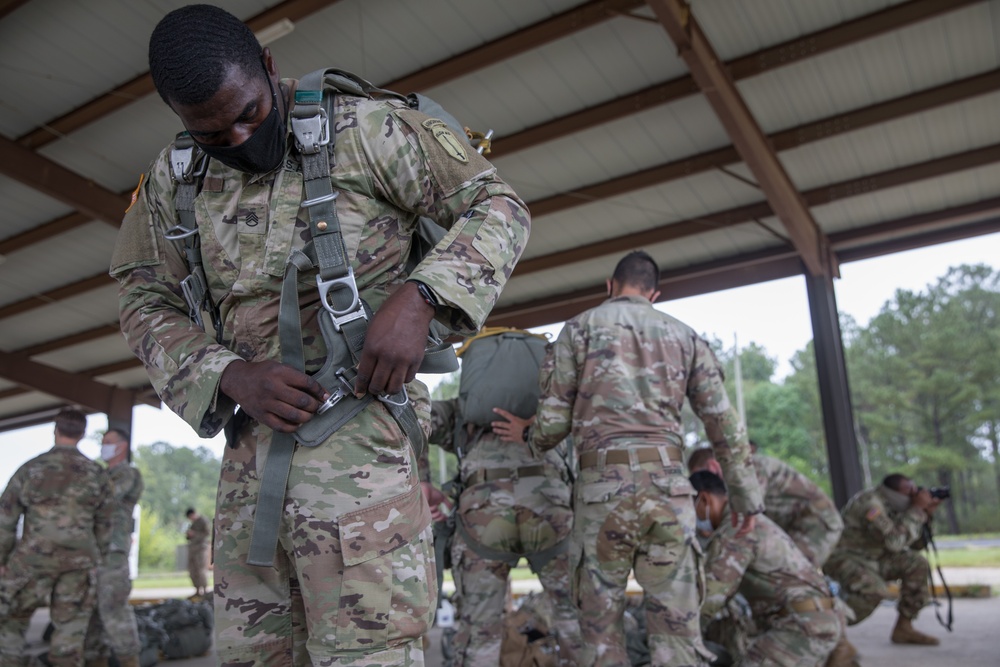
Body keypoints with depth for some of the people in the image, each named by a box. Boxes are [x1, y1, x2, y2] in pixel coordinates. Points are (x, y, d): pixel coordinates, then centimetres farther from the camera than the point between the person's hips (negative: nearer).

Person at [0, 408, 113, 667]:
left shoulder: (30, 469, -4)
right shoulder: (96, 474, 0)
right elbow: (104, 525, 7)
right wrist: (96, 562, 18)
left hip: (34, 561, -1)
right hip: (78, 563, 1)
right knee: (69, 634, 6)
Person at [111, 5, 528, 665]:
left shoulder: (364, 129, -5)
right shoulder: (173, 179, 11)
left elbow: (500, 207, -4)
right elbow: (147, 305, 13)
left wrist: (418, 297, -21)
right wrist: (231, 375, -7)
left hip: (353, 429, -6)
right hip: (251, 439, 6)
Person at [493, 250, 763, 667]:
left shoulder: (580, 327, 9)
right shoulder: (685, 335, 16)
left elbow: (554, 421, 4)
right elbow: (724, 424, 12)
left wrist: (528, 436, 25)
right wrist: (745, 494, 20)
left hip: (602, 487, -1)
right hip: (668, 487, 2)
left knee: (601, 625, 9)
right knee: (677, 627, 6)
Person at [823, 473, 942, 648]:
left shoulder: (890, 503, 2)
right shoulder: (870, 503, -26)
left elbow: (913, 540, 10)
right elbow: (895, 541, -32)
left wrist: (925, 513, -3)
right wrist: (917, 508, -24)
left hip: (871, 557, 10)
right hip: (843, 558, -9)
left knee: (917, 564, 0)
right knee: (875, 590, -33)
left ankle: (903, 628, 9)